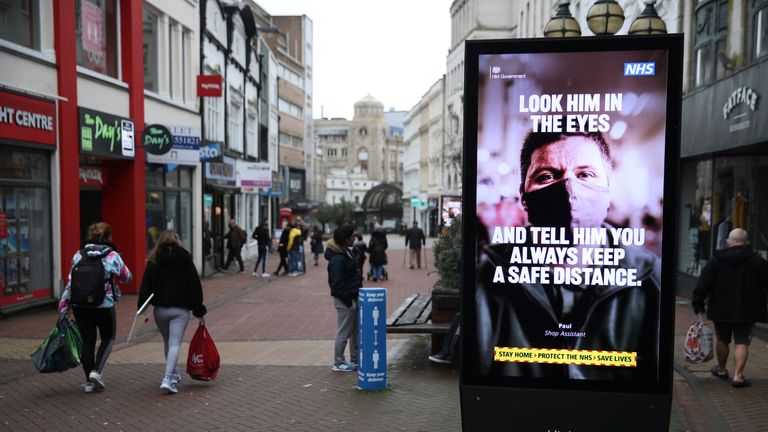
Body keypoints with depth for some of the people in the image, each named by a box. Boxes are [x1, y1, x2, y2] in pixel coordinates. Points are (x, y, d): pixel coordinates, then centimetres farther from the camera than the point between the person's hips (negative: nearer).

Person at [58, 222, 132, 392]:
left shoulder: (78, 255, 2)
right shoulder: (112, 256, -8)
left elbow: (70, 283, 2)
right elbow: (127, 277, 1)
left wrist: (63, 308, 8)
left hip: (80, 306, 3)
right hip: (104, 306, -3)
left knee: (87, 342, 12)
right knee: (108, 338, 17)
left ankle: (89, 381, 17)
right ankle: (97, 371, 0)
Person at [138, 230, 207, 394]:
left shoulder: (153, 262, 1)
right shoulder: (186, 261, -1)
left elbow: (146, 286, -3)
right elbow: (195, 287, -1)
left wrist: (141, 307, 0)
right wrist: (199, 310, 4)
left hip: (160, 309, 2)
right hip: (180, 309, -2)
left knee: (167, 342, 19)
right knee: (175, 344, -4)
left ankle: (173, 374, 31)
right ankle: (167, 379, -18)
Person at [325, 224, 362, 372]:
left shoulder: (347, 252, 10)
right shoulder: (337, 259, -22)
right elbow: (337, 284, -23)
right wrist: (348, 302, -19)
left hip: (352, 297, 10)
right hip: (344, 300, -10)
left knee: (355, 331, 17)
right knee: (344, 332, 1)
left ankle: (355, 360, 28)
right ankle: (338, 363, 13)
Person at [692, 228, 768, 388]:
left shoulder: (716, 260, -3)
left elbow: (703, 284, -5)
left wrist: (698, 306, 1)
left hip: (721, 309, 1)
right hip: (747, 311, -1)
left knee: (723, 340, 17)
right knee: (742, 342, 2)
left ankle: (721, 370, 33)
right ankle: (738, 376, -7)